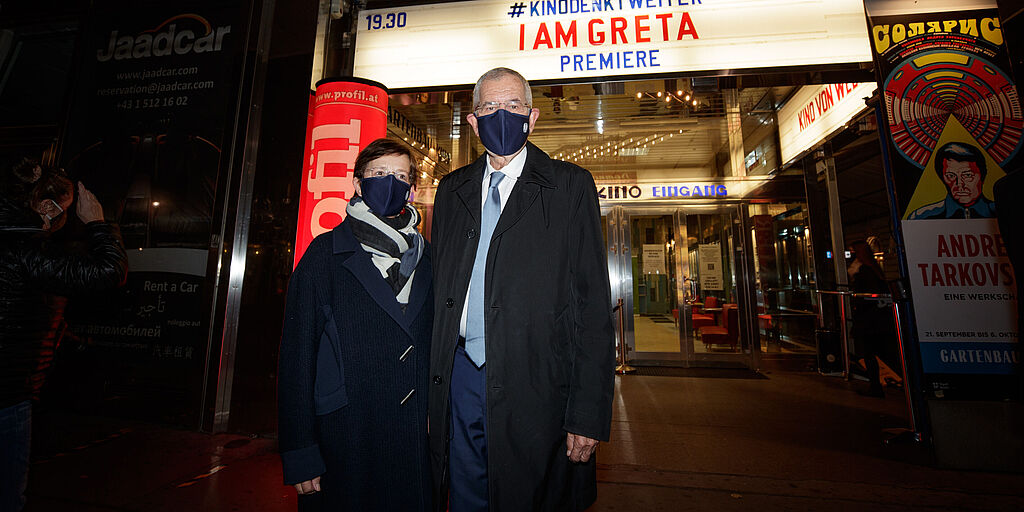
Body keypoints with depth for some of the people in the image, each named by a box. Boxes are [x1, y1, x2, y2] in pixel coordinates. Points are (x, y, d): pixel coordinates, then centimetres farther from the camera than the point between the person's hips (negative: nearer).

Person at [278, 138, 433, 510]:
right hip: (347, 437, -3)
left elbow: (432, 346, 9)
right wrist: (300, 455, -8)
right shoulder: (326, 253, -5)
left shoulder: (424, 255, 6)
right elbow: (297, 354, -7)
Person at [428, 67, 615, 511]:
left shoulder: (569, 185, -1)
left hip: (534, 385, -3)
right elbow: (438, 287, 11)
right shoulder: (452, 190, 11)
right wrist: (433, 383, 7)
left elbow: (593, 303, -6)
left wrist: (589, 413, -11)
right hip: (460, 379, 4)